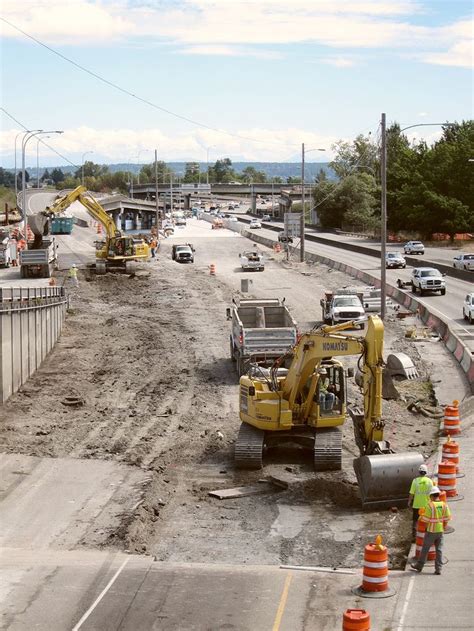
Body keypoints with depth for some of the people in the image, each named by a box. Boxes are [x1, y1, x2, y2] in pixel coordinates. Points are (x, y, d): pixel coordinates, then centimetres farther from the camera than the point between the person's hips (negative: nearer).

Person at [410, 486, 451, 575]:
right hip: (440, 530, 4)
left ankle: (419, 566, 21)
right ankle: (438, 569, 8)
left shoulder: (430, 505, -17)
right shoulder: (444, 505, -3)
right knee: (439, 549, 8)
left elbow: (426, 519, -16)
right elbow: (447, 518, 1)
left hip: (431, 531, -4)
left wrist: (421, 517, 5)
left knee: (425, 549, 9)